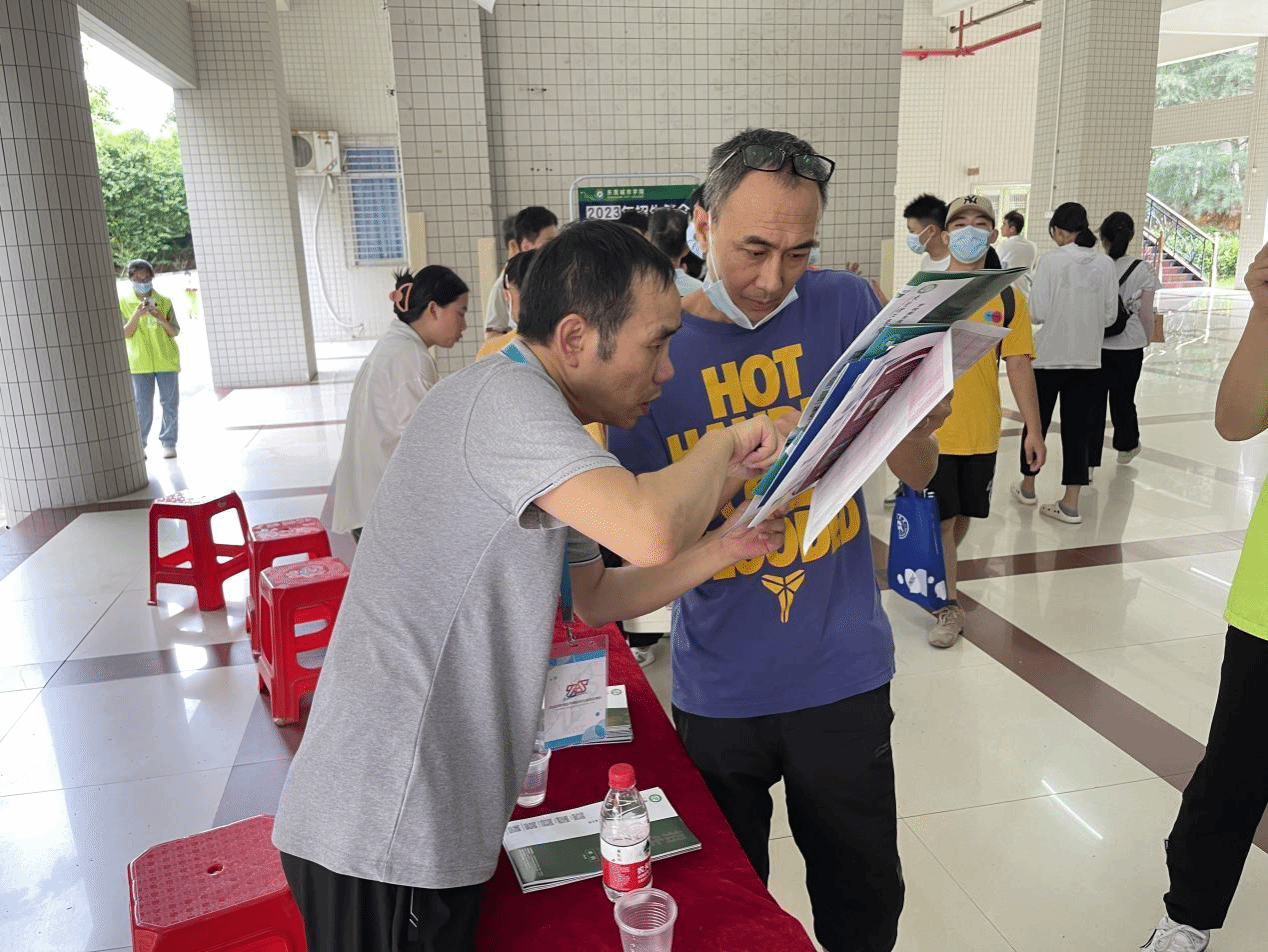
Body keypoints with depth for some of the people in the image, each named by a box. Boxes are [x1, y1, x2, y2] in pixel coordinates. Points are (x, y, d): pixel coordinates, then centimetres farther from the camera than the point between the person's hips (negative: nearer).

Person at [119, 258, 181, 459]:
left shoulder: (164, 302, 6)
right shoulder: (123, 302, 4)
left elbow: (175, 332, 2)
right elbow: (125, 334, -2)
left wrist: (161, 319, -17)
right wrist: (136, 315, -17)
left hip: (166, 360, 1)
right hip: (139, 362, -1)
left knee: (170, 403, 3)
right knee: (142, 407, -2)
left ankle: (168, 443, 14)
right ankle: (139, 445, 11)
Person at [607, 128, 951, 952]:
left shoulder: (844, 307, -4)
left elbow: (916, 474, -1)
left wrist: (916, 429, -24)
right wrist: (725, 471, -26)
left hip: (843, 673, 1)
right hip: (720, 689, 0)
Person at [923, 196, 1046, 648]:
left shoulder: (1008, 300, 1)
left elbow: (1019, 366, 2)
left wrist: (1033, 430, 0)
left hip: (981, 432, 2)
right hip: (931, 431, -2)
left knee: (962, 516, 15)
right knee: (941, 518, 2)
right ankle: (948, 605, 17)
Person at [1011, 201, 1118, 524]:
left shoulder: (1051, 260, -12)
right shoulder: (1106, 264, 0)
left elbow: (1037, 313, -13)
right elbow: (1110, 315, 4)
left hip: (1049, 355, -3)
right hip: (1088, 358, 3)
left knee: (1036, 421, 14)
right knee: (1077, 428, 7)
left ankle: (1028, 486, 29)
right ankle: (1070, 503, 8)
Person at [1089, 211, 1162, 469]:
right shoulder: (1143, 270, -7)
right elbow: (1146, 314, -3)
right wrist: (1147, 339, 14)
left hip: (1095, 344, -1)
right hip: (1129, 346, 1)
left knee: (1093, 401, 3)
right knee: (1123, 397, 19)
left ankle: (1088, 459, 1)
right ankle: (1126, 446, 41)